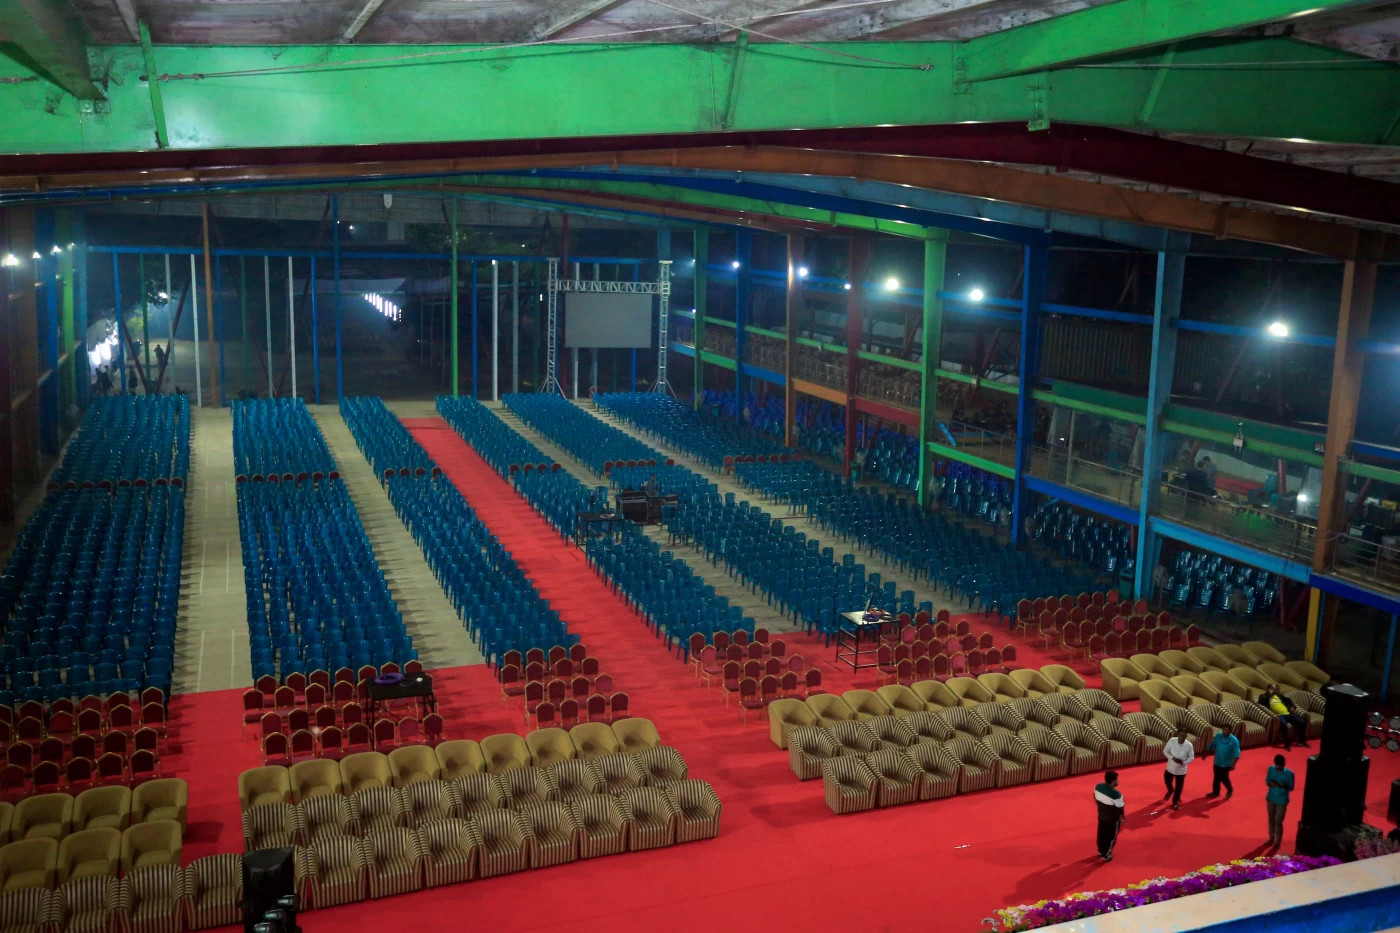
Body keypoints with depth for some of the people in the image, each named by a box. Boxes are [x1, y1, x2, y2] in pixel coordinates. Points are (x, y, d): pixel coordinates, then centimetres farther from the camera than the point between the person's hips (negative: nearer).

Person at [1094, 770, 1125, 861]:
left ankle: (1101, 851, 43)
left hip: (1101, 816, 6)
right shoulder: (1116, 794, -34)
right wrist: (1122, 819, -5)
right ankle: (1106, 855, 29)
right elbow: (1119, 808, -22)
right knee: (1111, 837, 16)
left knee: (1101, 834, 25)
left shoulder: (1098, 787, -12)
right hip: (1112, 819, -6)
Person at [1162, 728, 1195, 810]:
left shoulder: (1189, 745, -21)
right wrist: (1172, 758, -24)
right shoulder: (1171, 741, -20)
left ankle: (1175, 802, 36)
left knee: (1179, 787, 12)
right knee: (1167, 781, 22)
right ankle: (1170, 791, 58)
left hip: (1181, 770, -1)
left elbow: (1192, 757, -9)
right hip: (1170, 767, 1)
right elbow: (1165, 751, -8)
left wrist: (1183, 762, -25)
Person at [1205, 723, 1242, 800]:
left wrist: (1233, 764, -30)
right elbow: (1211, 746, 4)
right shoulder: (1218, 736, -9)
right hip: (1217, 762, 4)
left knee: (1224, 778, 6)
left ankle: (1230, 790, 36)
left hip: (1226, 763, -4)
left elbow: (1236, 754, -22)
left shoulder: (1234, 741, -21)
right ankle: (1215, 792, 36)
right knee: (1216, 777, 16)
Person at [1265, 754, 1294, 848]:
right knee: (1271, 819, 17)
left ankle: (1278, 841, 23)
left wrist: (1284, 786, -30)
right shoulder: (1271, 769, -8)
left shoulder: (1289, 773, -18)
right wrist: (1271, 783, -21)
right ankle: (1271, 838, 37)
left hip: (1282, 800, -4)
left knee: (1278, 822, 2)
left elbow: (1291, 787, -9)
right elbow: (1267, 781, 2)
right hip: (1271, 798, 4)